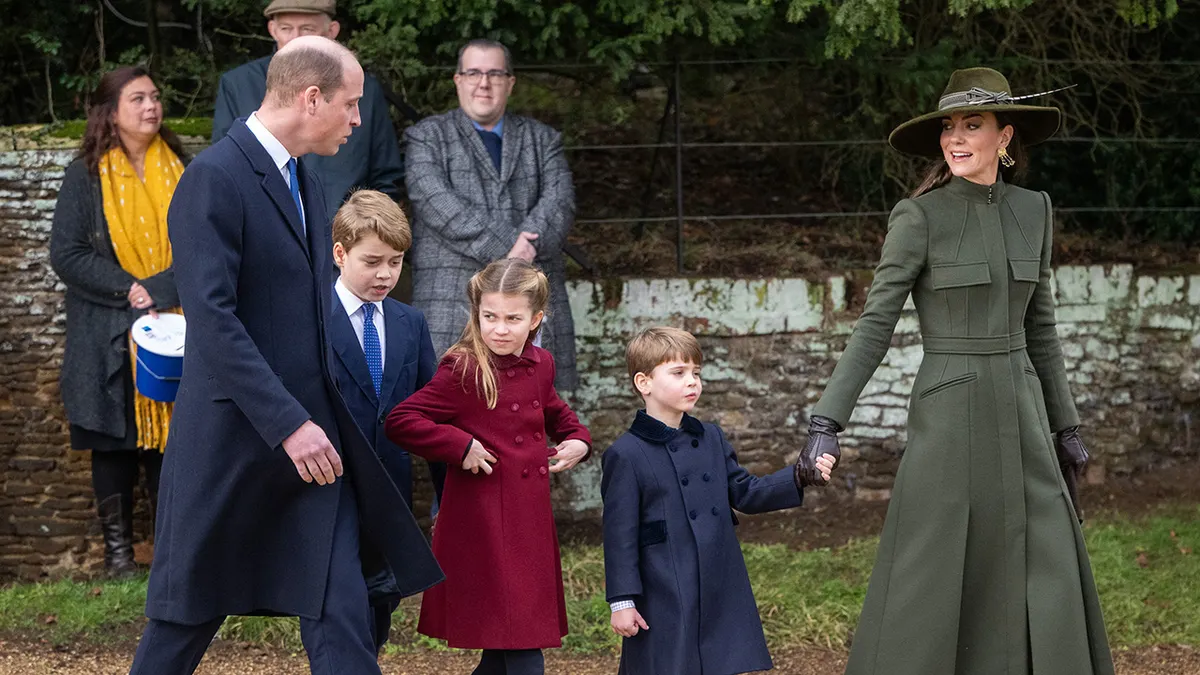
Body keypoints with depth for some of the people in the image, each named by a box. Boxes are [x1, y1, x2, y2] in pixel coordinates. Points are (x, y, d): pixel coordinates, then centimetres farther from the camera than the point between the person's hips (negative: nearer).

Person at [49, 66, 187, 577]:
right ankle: (117, 547, 13)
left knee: (172, 434, 2)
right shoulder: (86, 176, -2)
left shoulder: (177, 170, 7)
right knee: (115, 439, 4)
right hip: (111, 337, -2)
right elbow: (66, 255, -7)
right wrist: (128, 290, -17)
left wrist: (160, 290, -10)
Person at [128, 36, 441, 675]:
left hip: (309, 430, 7)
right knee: (191, 611, 7)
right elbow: (211, 318, -22)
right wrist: (288, 424, -25)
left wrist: (320, 419, 16)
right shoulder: (215, 178, -14)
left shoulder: (305, 184, 15)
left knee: (342, 611, 0)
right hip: (236, 433, -7)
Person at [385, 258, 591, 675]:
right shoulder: (463, 371, -13)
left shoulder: (540, 365, 8)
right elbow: (401, 422, -17)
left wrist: (577, 439, 12)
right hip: (483, 526, -7)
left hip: (530, 522, 7)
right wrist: (460, 445, -22)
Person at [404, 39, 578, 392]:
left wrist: (527, 247, -16)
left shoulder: (542, 139, 20)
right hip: (454, 301, -3)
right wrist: (503, 248, -17)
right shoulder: (426, 137, 10)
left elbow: (560, 201, 3)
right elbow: (438, 204, -7)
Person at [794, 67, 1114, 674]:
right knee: (930, 583, -5)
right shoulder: (917, 217, -9)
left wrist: (1064, 425, 17)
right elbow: (875, 325, -10)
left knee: (1045, 582, 4)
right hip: (949, 413, -5)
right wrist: (827, 420, -18)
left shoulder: (1031, 211, 8)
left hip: (1019, 413, 5)